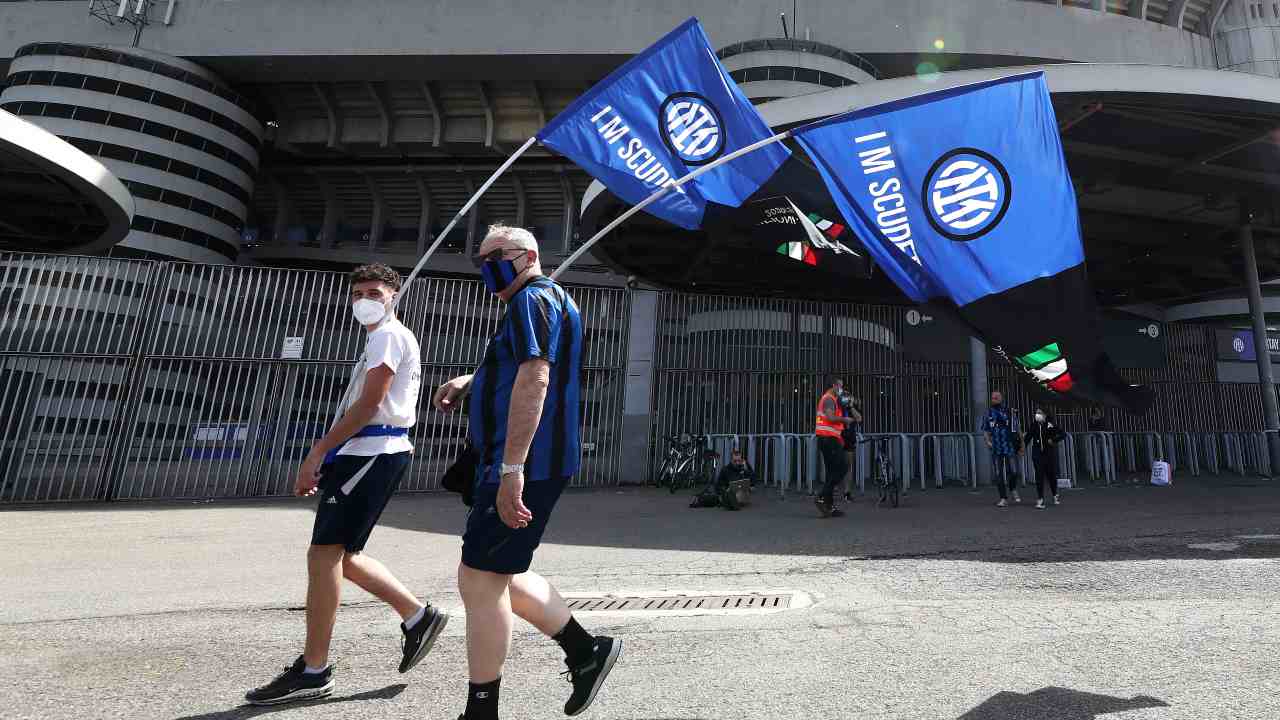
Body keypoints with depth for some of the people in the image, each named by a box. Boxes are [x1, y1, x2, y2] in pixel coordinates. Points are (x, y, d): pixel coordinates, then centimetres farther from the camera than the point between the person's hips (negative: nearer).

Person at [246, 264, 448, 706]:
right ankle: (417, 616, 17)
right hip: (367, 452, 10)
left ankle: (313, 672, 2)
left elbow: (369, 403, -16)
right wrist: (328, 456, 21)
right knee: (340, 556, 12)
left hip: (373, 453, -10)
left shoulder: (389, 335, -6)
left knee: (324, 553, -7)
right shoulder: (385, 339, 26)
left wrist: (318, 452, -14)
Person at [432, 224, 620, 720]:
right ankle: (585, 650, 24)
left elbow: (534, 379, -24)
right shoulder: (547, 300, 23)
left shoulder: (533, 299, -9)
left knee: (479, 580, -3)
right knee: (499, 576, 17)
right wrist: (468, 381, 18)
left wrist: (512, 467, -31)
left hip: (525, 464, -11)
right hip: (533, 464, 11)